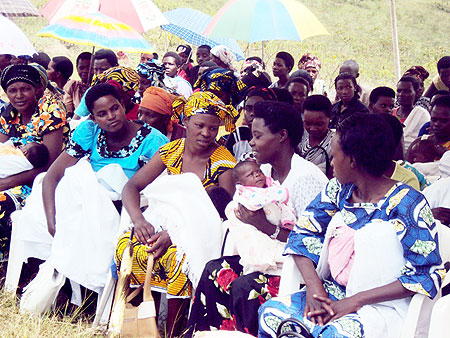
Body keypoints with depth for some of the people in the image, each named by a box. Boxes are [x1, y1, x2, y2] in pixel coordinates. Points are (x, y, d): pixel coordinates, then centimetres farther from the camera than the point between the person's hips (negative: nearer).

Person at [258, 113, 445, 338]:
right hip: (333, 292, 6)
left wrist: (357, 301, -21)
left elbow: (428, 274, -16)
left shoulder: (407, 204, -13)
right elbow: (302, 234, 6)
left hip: (382, 304, -6)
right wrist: (313, 286, -12)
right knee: (270, 312, -15)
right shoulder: (338, 190, 5)